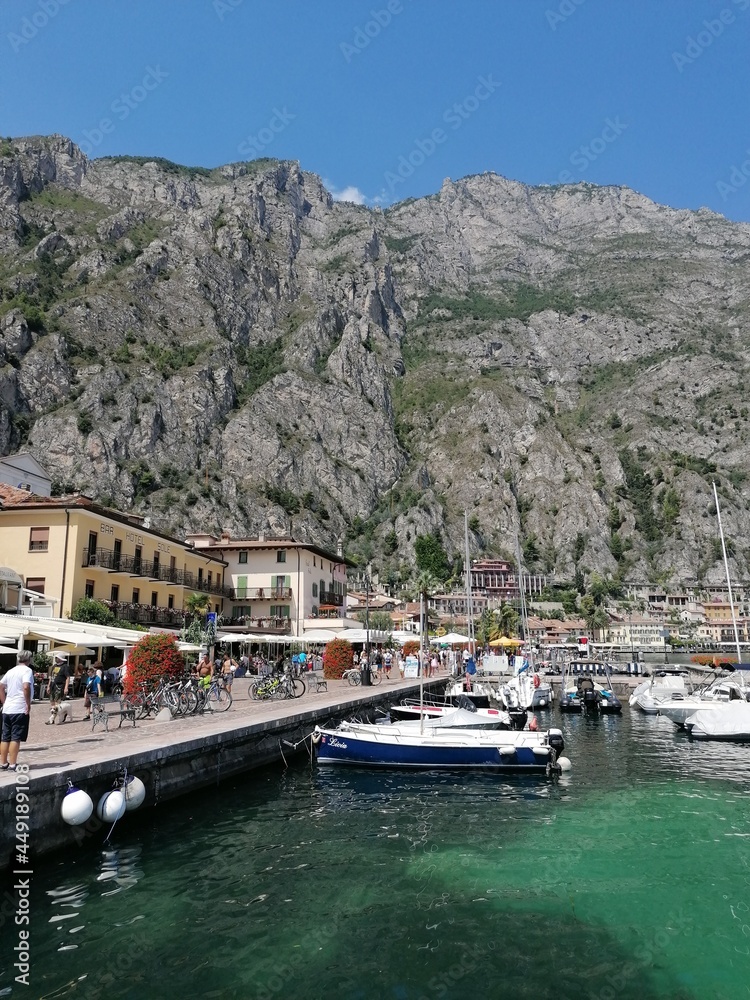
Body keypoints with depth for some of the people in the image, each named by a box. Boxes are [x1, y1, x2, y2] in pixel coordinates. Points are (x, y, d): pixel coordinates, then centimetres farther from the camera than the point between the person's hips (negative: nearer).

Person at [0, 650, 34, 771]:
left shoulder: (11, 671, 13)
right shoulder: (27, 670, -9)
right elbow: (26, 687, -24)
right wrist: (28, 704, -15)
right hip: (20, 710, -7)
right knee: (16, 738, -3)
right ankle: (12, 765, -1)